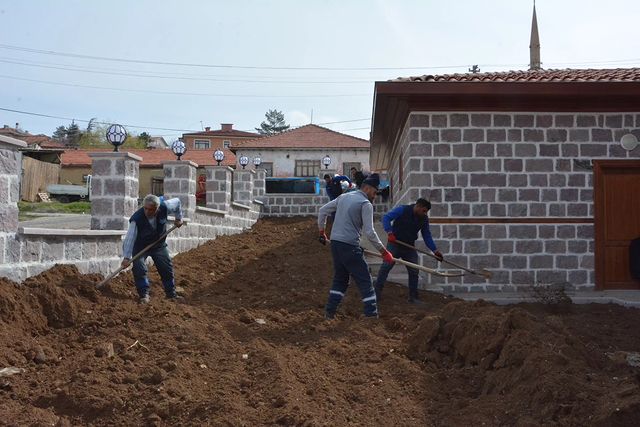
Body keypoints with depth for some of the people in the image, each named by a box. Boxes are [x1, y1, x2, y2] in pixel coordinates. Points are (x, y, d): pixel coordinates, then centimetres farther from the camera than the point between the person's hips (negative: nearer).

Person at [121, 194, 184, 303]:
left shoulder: (164, 208, -25)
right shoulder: (136, 219, -34)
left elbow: (177, 202, -5)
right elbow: (129, 238, -33)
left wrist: (178, 218, 2)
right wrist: (126, 257, -36)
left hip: (159, 245, 3)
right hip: (140, 247, -3)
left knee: (167, 268, 4)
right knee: (139, 268, -20)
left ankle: (171, 294, 19)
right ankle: (144, 295, -8)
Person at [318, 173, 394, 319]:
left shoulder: (343, 197, 15)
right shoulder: (366, 204, -8)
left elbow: (323, 211, 19)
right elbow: (369, 232, -14)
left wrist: (321, 232, 28)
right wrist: (384, 252, -9)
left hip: (335, 244, 8)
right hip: (350, 246, -8)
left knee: (340, 278, 20)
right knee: (365, 281, -2)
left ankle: (329, 312, 18)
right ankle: (372, 315, -3)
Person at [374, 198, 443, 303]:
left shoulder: (424, 219, -1)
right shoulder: (402, 210, -17)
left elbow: (427, 236, 4)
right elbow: (386, 217, -21)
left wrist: (435, 250, -6)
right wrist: (389, 232, -35)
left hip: (409, 247, 5)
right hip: (394, 244, -5)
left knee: (414, 271, 1)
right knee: (385, 267, -9)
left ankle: (413, 297, 12)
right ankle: (376, 292, -2)